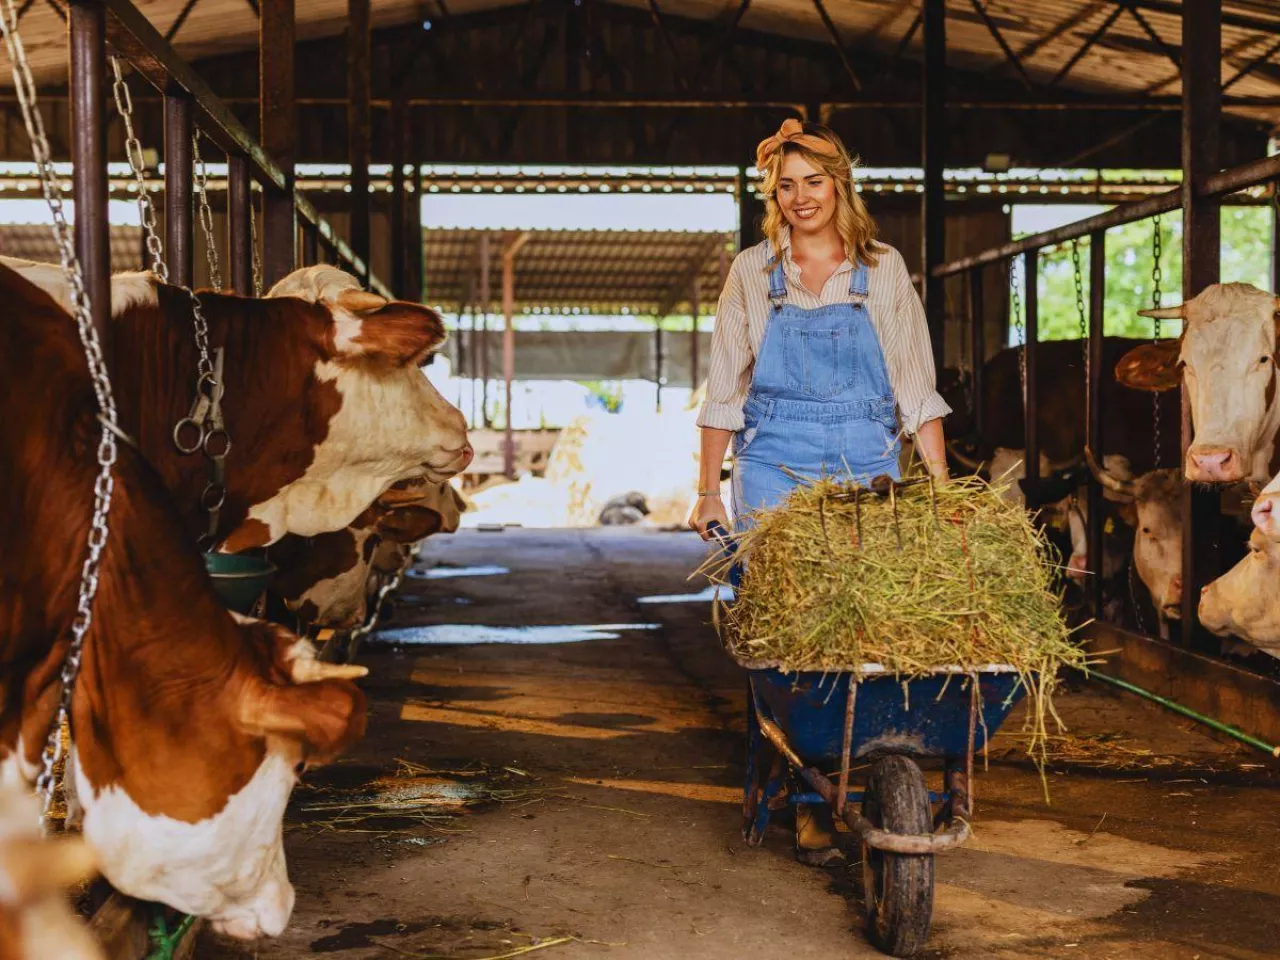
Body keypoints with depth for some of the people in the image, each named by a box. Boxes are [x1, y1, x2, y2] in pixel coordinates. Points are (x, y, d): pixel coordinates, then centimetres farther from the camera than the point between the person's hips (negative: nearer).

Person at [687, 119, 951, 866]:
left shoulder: (883, 271, 7)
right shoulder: (753, 274, 7)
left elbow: (918, 389, 7)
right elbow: (724, 392, 10)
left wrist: (941, 488, 0)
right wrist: (709, 492, 6)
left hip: (867, 469, 0)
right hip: (775, 469, 0)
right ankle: (812, 801, 0)